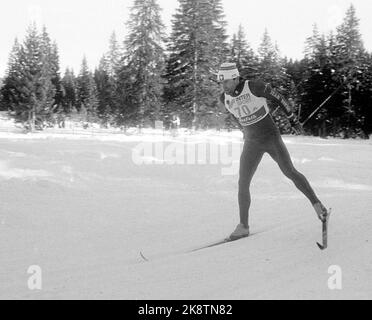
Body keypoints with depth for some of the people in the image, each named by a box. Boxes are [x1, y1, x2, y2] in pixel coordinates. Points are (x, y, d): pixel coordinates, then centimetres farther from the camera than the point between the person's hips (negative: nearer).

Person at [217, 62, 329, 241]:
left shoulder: (255, 87, -21)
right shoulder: (224, 99, -5)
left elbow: (278, 98, -8)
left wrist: (293, 119, 0)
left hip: (272, 138, -4)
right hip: (251, 144, 4)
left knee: (290, 173, -7)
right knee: (243, 184, -4)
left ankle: (316, 203, 12)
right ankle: (243, 226, 4)